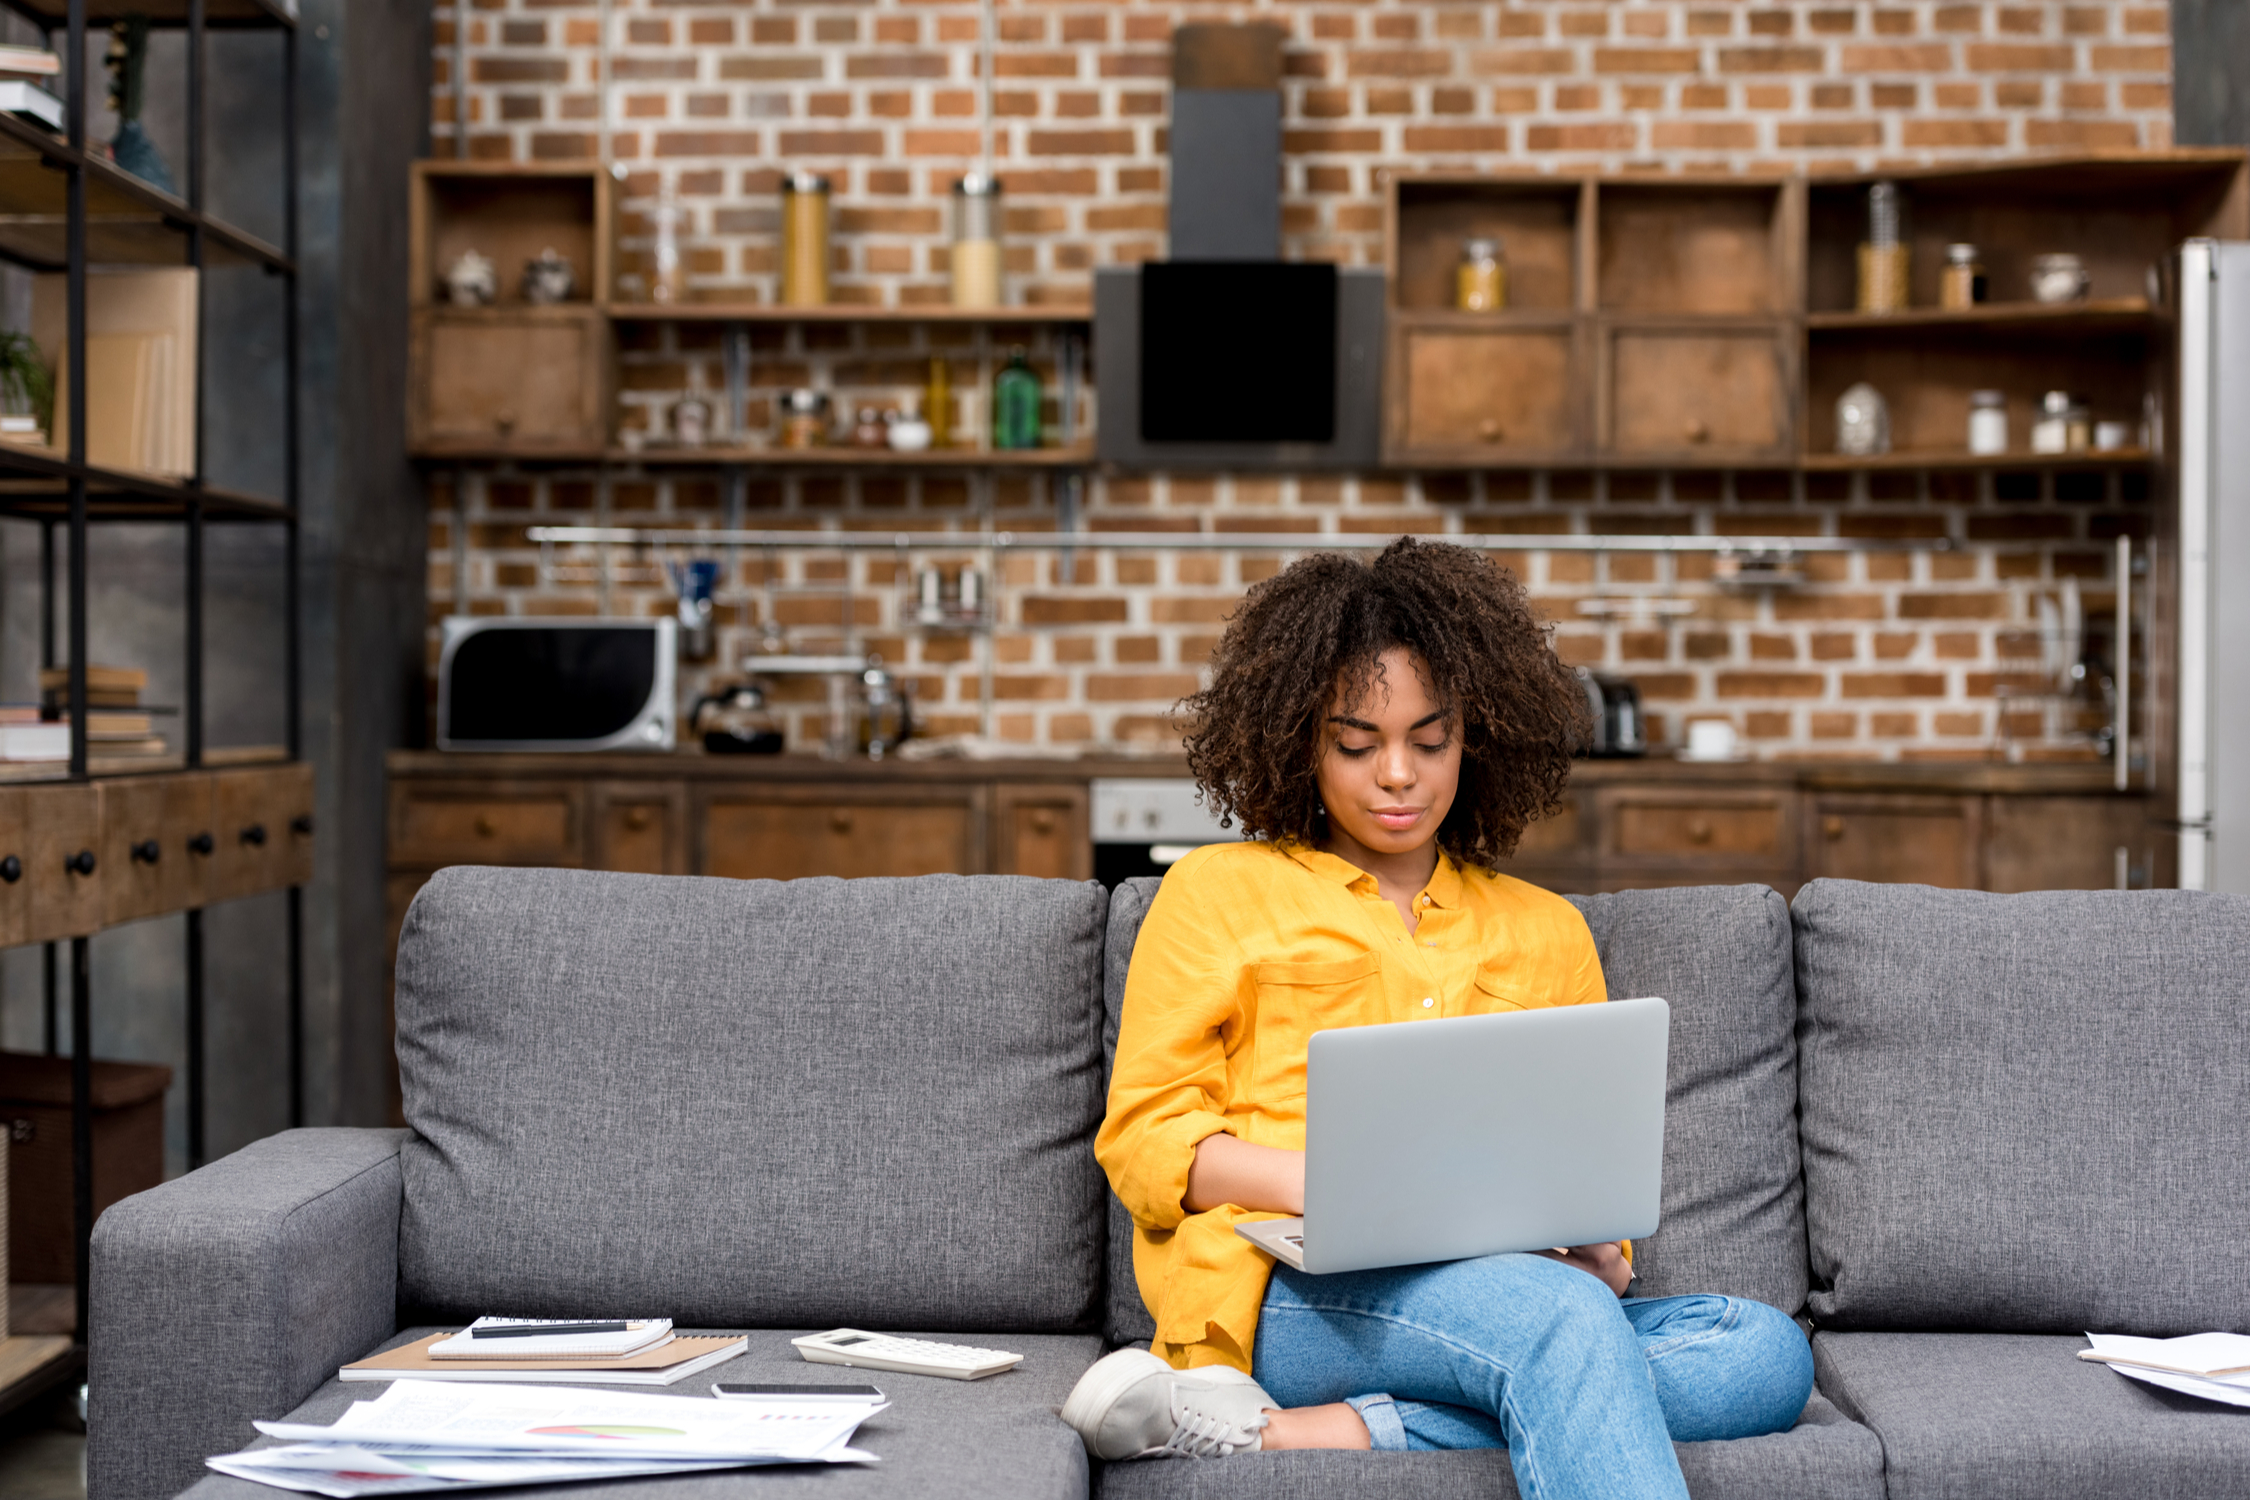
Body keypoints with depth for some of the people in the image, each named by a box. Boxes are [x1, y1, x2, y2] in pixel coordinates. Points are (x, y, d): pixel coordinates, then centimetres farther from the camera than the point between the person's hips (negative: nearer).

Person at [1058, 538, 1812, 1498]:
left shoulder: (1546, 932, 26)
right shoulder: (1218, 892, 16)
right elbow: (1144, 1138, 7)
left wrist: (1596, 1246, -3)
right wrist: (1322, 1184, -12)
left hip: (1503, 1296, 5)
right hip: (1287, 1291, -5)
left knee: (1768, 1355, -27)